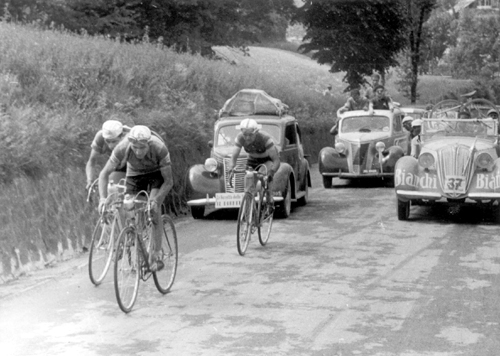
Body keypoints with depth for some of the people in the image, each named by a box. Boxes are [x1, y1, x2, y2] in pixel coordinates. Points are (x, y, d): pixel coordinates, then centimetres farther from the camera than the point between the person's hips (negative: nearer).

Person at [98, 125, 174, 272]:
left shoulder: (159, 148, -37)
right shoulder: (122, 148, -33)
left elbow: (168, 181, -28)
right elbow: (104, 173, -22)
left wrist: (156, 199, -42)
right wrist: (103, 198, -36)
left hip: (157, 173, -2)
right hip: (134, 174, 2)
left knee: (153, 208, -24)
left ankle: (156, 255, -17)